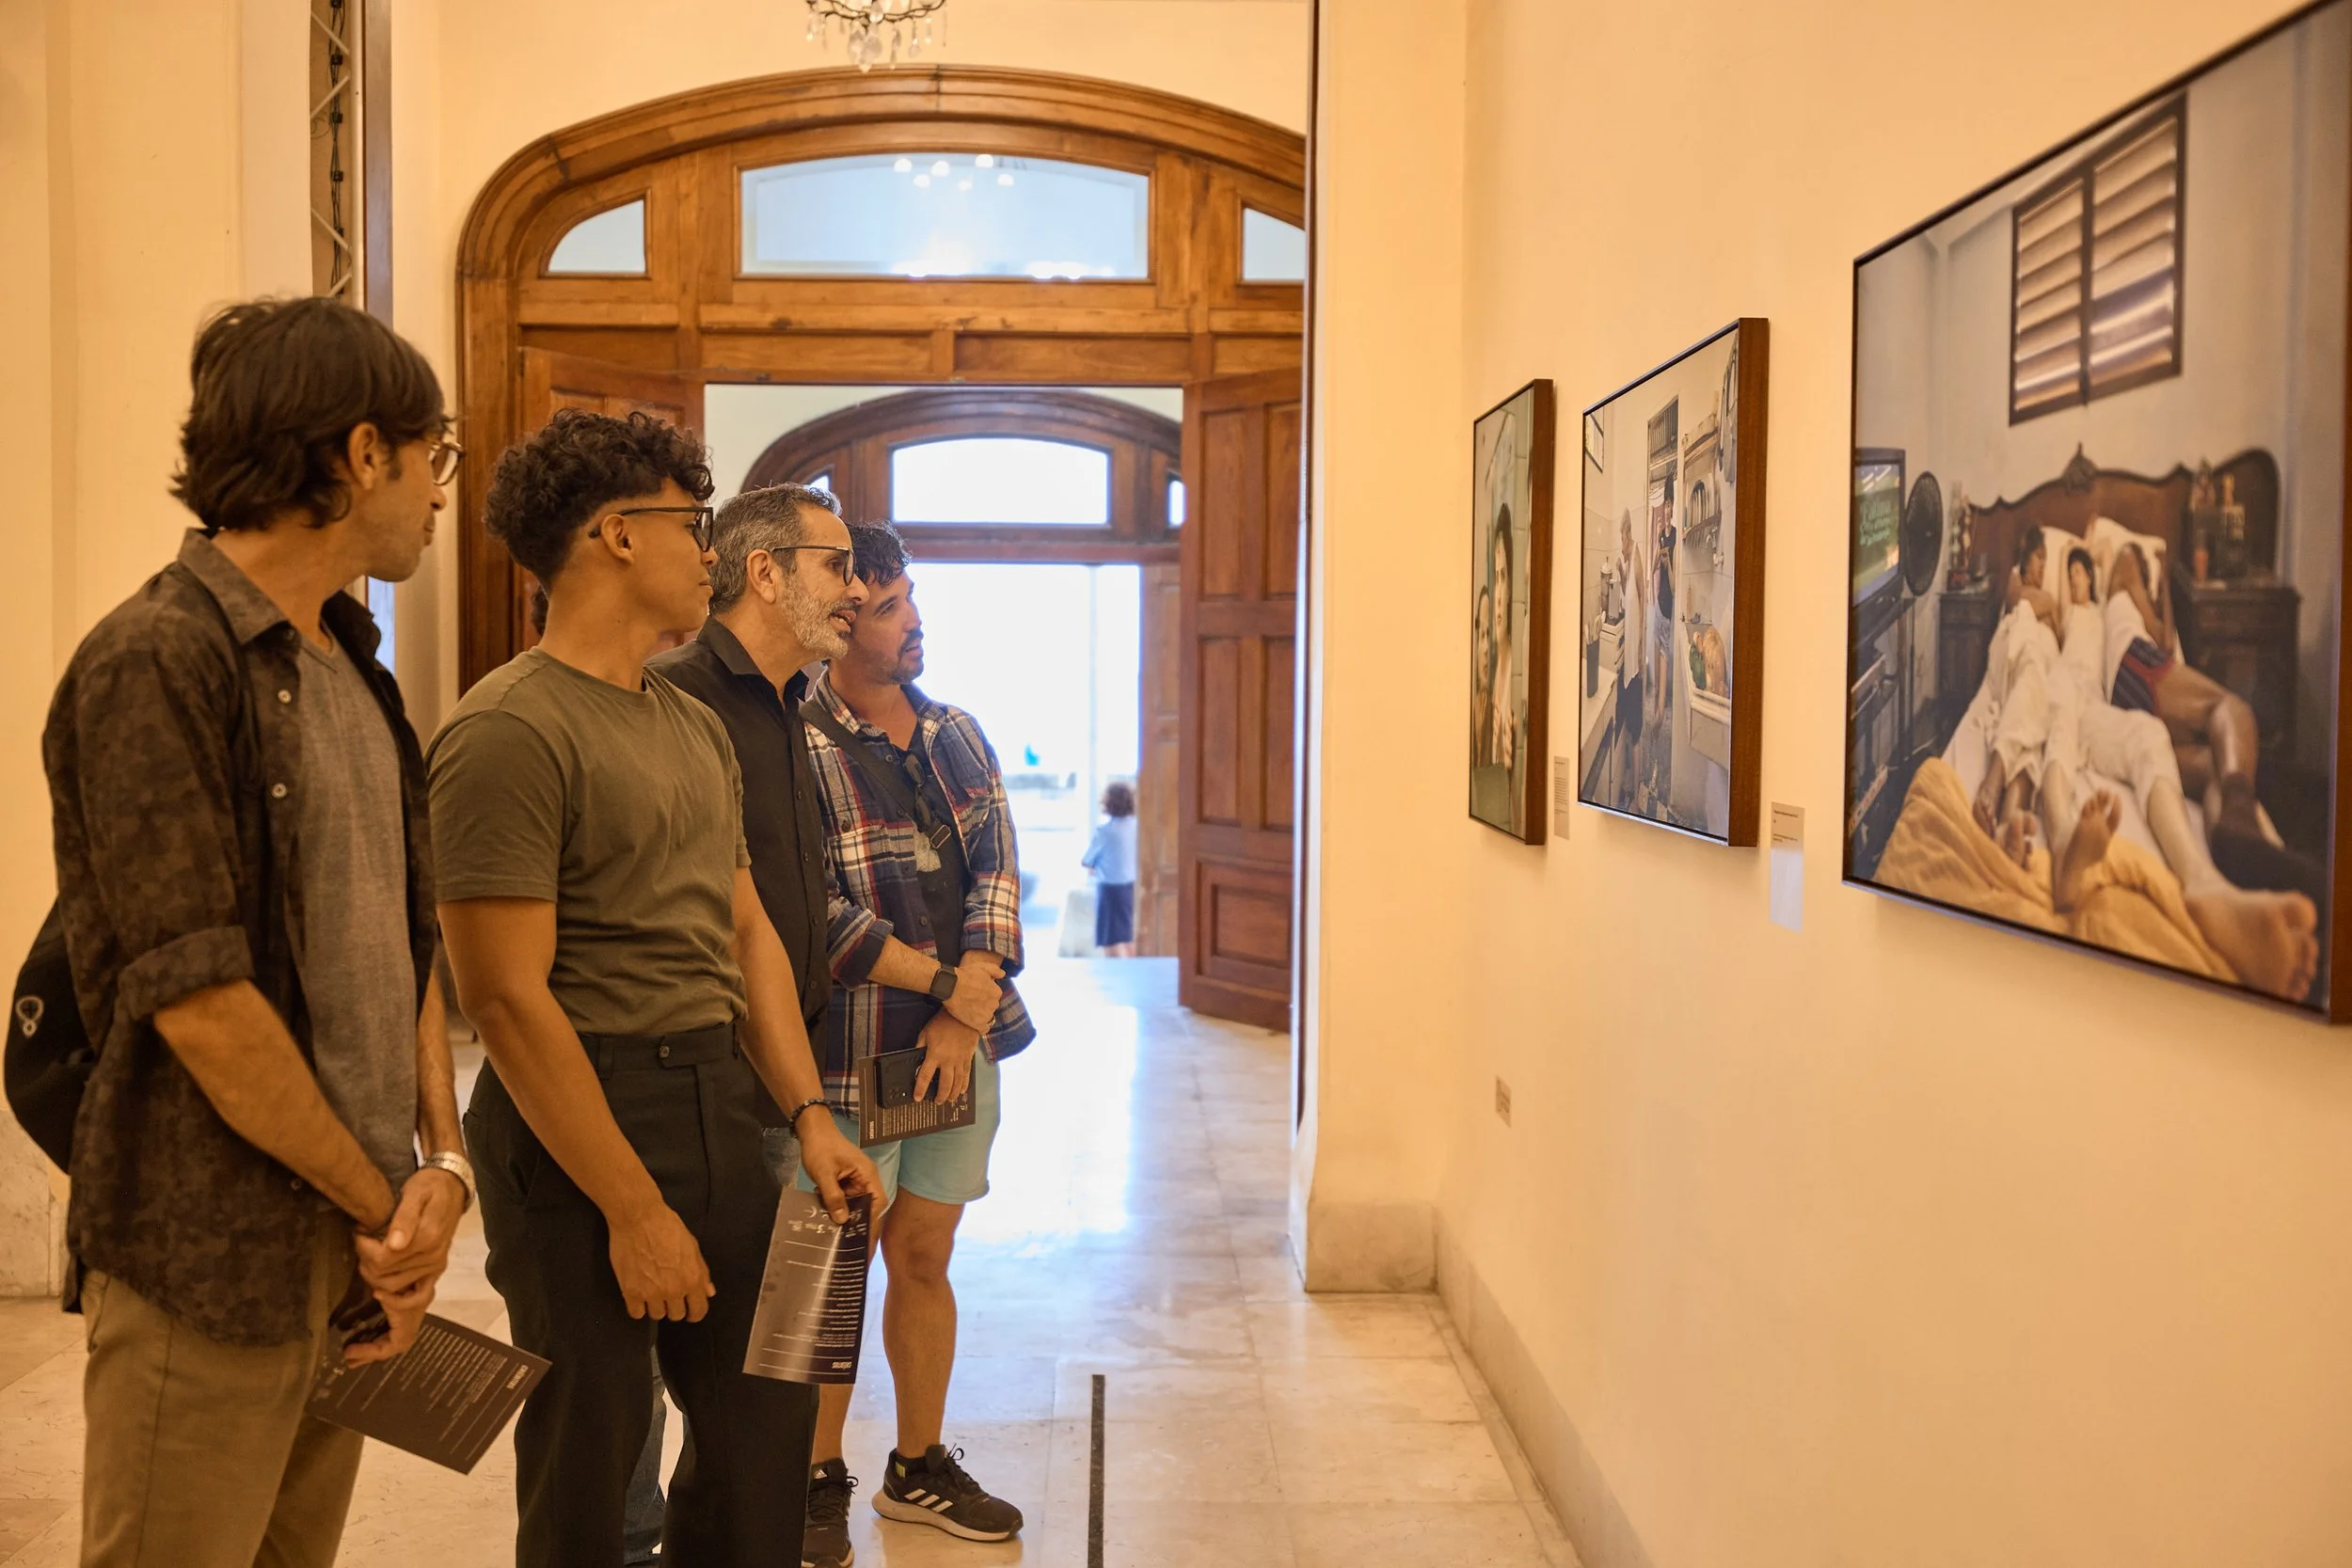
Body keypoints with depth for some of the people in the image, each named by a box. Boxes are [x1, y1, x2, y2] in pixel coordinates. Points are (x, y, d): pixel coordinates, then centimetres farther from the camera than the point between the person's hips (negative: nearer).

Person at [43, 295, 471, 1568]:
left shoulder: (352, 671, 12)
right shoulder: (156, 663, -14)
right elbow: (202, 1006, -19)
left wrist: (442, 1157, -1)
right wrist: (386, 1205, -10)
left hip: (352, 1250, 7)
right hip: (211, 1264, -7)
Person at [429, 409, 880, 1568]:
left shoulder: (696, 726, 12)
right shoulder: (510, 730, -14)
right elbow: (507, 997, -18)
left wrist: (810, 1113, 5)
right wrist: (632, 1209, -17)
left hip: (720, 1107, 8)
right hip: (582, 1121, -8)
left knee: (766, 1414, 17)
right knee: (589, 1464, 8)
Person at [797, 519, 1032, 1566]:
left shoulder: (958, 734, 10)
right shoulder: (794, 749, -11)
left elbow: (999, 873, 4)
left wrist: (966, 1016, -8)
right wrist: (942, 980, -12)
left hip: (958, 1048, 6)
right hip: (847, 1057, -5)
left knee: (926, 1258, 15)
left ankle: (919, 1466, 30)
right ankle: (819, 1481, 24)